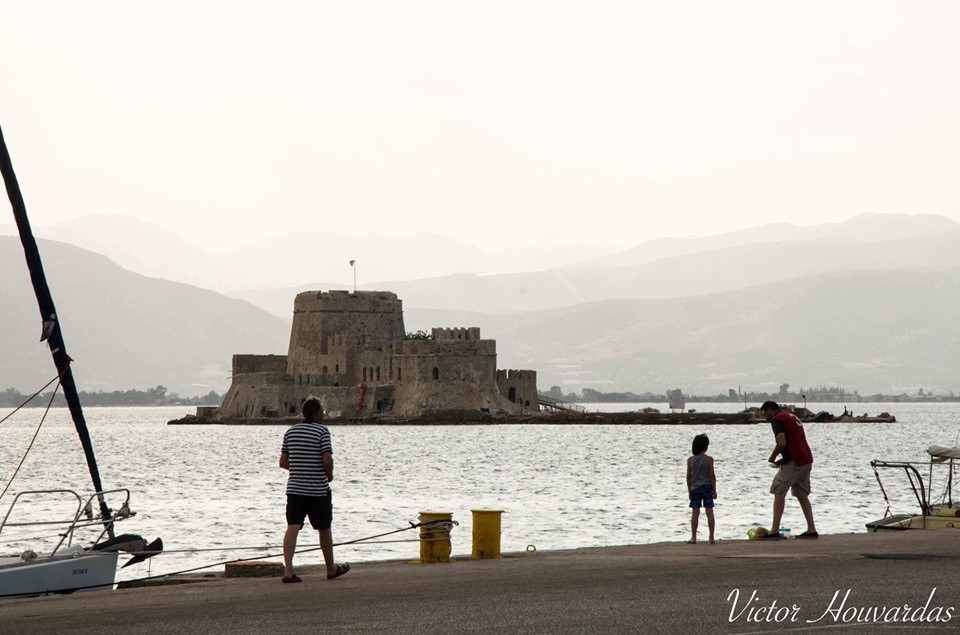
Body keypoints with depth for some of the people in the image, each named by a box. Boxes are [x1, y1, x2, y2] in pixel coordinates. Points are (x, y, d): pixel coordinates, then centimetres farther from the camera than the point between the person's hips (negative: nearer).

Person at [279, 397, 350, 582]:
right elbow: (327, 460, -17)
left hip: (294, 488, 3)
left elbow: (283, 462, 9)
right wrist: (329, 475, 2)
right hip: (318, 490, -3)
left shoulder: (290, 431, 7)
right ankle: (331, 568, 27)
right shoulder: (322, 431, -9)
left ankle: (288, 569, -20)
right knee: (324, 529, 12)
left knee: (292, 527, -6)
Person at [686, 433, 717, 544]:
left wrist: (690, 491, 12)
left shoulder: (690, 460, 1)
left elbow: (688, 476, 3)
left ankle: (693, 538, 1)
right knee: (709, 513, 3)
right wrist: (714, 490, 1)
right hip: (707, 487, -2)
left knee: (695, 513, 2)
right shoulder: (709, 459, -7)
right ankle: (711, 537, 3)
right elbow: (712, 475, -7)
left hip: (695, 488, 2)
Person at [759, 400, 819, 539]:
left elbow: (782, 443, -21)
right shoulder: (792, 417, 22)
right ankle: (811, 530, 11)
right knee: (802, 495, 15)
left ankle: (775, 531, -7)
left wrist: (773, 457, -4)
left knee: (778, 493, -3)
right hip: (806, 460, 9)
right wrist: (783, 460, 19)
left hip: (793, 462, -9)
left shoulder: (777, 420, -7)